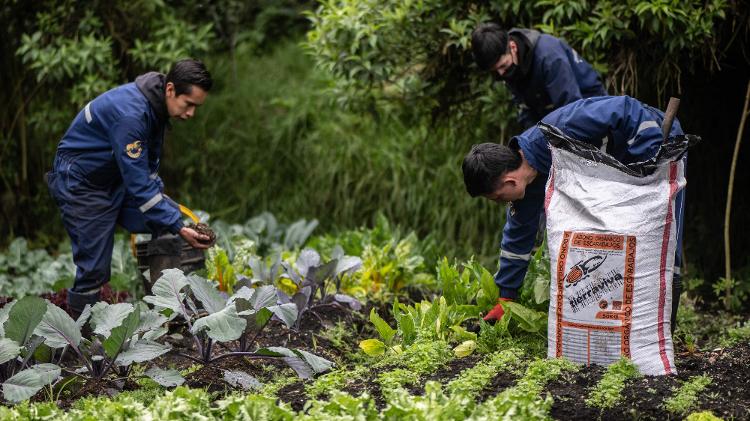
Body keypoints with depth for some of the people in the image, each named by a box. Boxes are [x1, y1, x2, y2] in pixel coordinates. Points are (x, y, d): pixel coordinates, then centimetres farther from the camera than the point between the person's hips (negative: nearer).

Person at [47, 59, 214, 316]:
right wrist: (178, 228, -30)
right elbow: (138, 182, -31)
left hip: (113, 183, 9)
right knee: (94, 269, -9)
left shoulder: (156, 106, -1)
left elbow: (149, 169, 12)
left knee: (171, 220, -6)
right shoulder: (130, 113, -31)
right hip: (81, 186, -9)